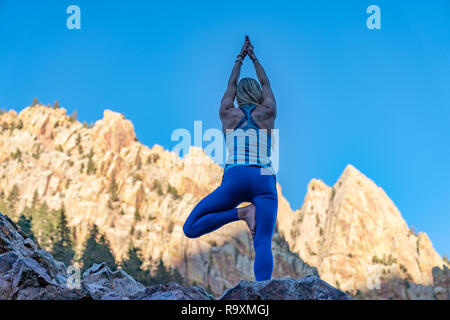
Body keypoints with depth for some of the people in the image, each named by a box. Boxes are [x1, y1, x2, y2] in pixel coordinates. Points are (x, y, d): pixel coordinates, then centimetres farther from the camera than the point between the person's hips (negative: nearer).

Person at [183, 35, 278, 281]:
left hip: (235, 178, -1)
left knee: (190, 229, 2)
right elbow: (265, 84, 37)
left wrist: (240, 58, 50)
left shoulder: (228, 114, 19)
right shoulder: (267, 113, 18)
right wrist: (253, 58, 50)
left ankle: (242, 212, -17)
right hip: (265, 179, 1)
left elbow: (231, 85, 37)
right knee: (263, 243, -8)